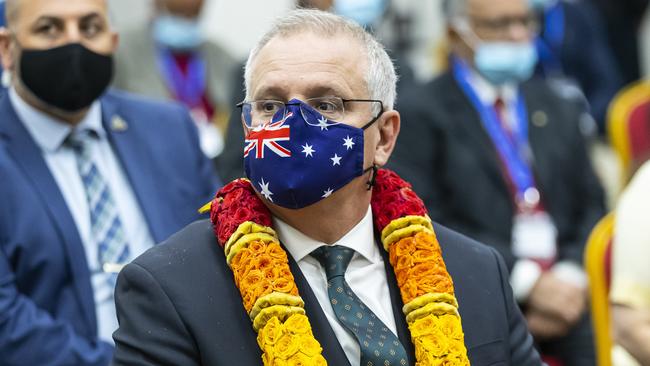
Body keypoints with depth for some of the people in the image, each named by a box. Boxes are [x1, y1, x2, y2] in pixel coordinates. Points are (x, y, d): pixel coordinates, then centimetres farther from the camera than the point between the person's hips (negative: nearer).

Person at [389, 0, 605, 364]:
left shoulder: (559, 109, 19)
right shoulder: (420, 113, 2)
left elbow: (591, 207, 17)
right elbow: (425, 223, -7)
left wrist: (572, 276, -4)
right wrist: (526, 282, -13)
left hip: (565, 291, 4)